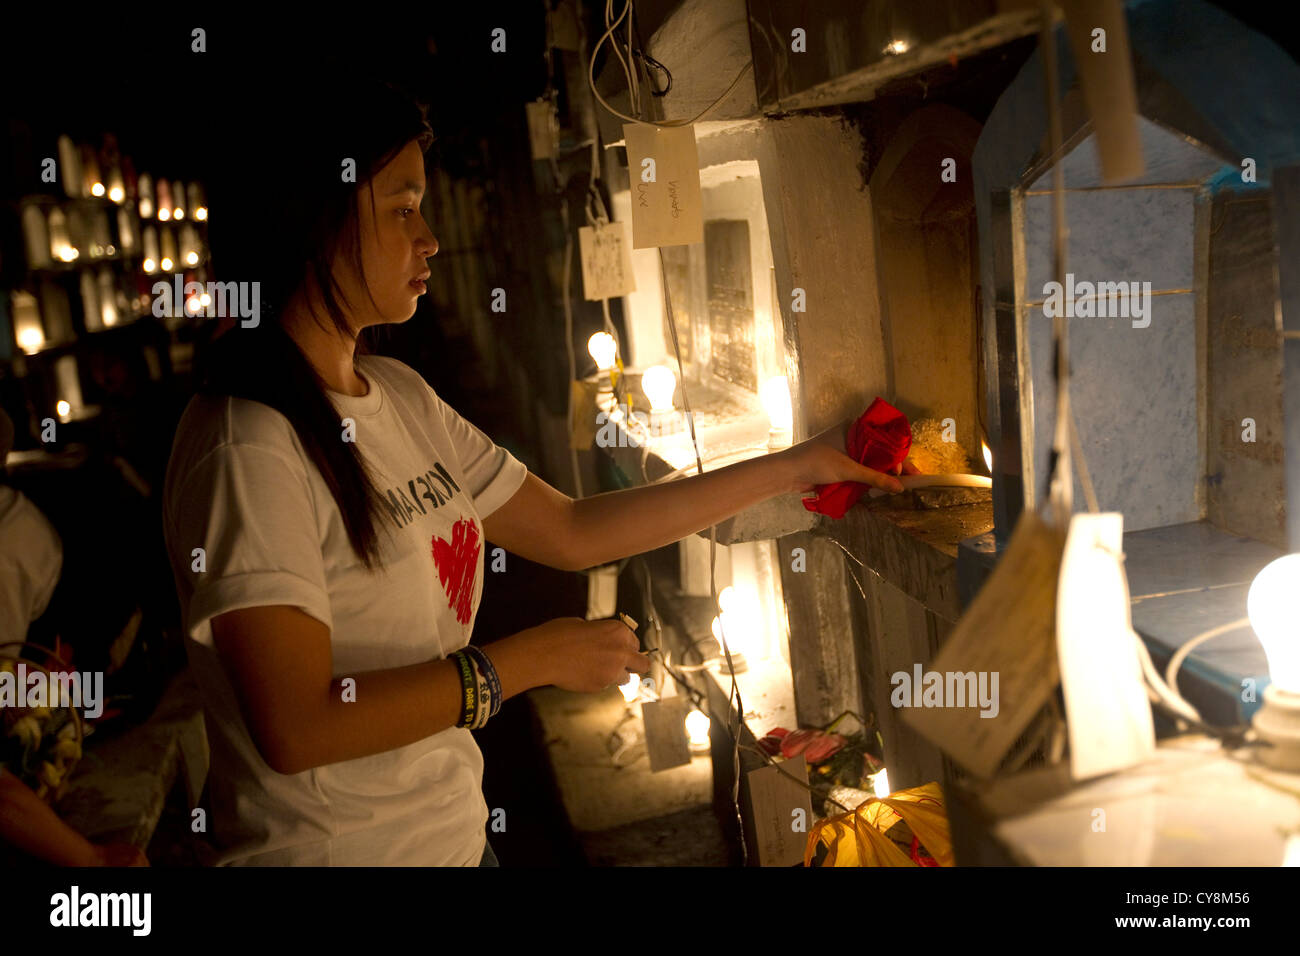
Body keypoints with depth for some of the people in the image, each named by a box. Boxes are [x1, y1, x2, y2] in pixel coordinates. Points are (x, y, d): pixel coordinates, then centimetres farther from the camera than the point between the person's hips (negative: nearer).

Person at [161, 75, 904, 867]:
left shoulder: (400, 396, 2)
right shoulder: (247, 450, -22)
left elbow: (573, 532, 4)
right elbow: (296, 727, -25)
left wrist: (796, 467, 5)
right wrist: (534, 659, -20)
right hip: (334, 847, -7)